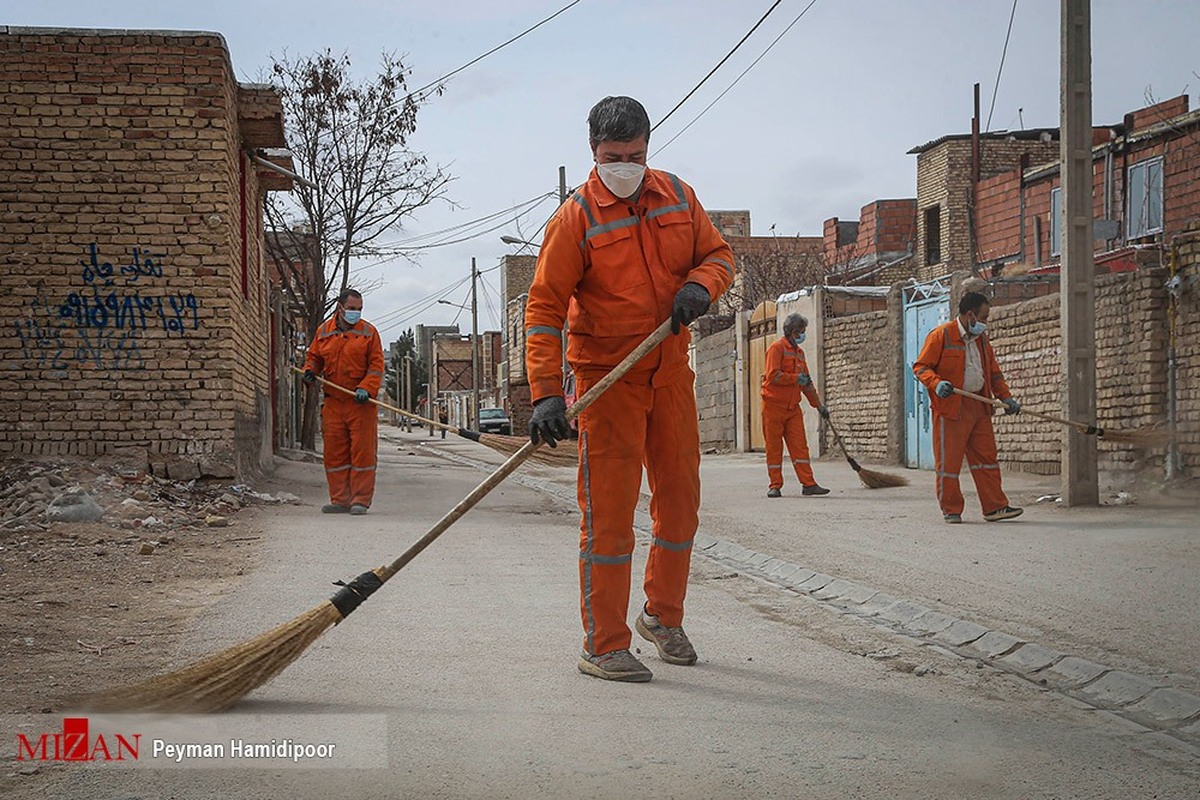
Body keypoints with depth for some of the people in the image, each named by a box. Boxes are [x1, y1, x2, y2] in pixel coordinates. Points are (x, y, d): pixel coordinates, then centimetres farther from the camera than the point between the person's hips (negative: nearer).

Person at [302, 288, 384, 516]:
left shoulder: (368, 332, 3)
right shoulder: (324, 331, 12)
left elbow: (376, 365, -1)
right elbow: (314, 357, 22)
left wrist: (366, 388, -16)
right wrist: (310, 370, 0)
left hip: (361, 403, -3)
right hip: (333, 402, 3)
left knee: (362, 450, -5)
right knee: (334, 452, 4)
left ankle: (361, 500, 0)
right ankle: (340, 500, 11)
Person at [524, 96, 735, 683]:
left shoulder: (678, 197, 4)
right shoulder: (576, 217, -11)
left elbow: (718, 254, 14)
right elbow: (544, 307, -15)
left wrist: (699, 286, -11)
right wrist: (546, 394, -25)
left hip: (671, 370, 5)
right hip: (605, 374, -5)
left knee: (680, 498, 12)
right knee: (609, 509, -7)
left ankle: (663, 617, 31)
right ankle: (604, 645, 1)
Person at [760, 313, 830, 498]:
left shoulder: (799, 352, 17)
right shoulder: (777, 348, -6)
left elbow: (806, 382, 23)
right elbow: (773, 375, -19)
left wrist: (819, 405, 22)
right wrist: (796, 378, -13)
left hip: (793, 407, 6)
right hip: (774, 405, -6)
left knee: (800, 445, -1)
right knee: (774, 447, 0)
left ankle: (808, 484, -5)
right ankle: (775, 485, 6)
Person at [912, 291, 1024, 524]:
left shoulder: (981, 339, 15)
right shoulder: (940, 336, -7)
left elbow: (993, 372, 22)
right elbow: (921, 367, -8)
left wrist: (1006, 397, 11)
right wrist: (936, 384, -26)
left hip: (979, 406, 7)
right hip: (950, 407, -7)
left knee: (986, 457, 5)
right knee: (949, 460, -1)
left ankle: (995, 507, 8)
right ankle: (951, 510, 9)